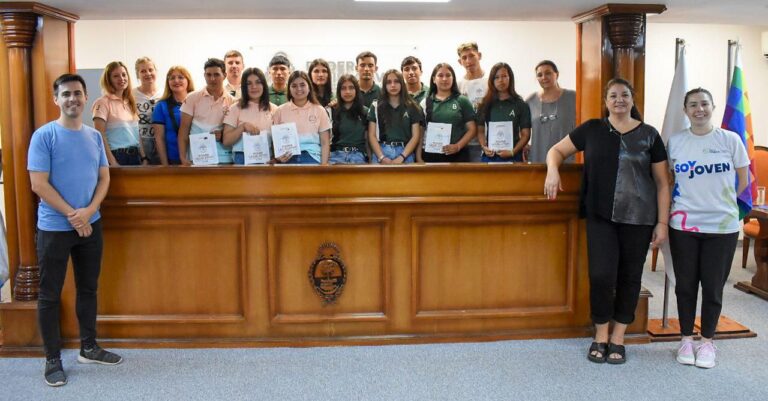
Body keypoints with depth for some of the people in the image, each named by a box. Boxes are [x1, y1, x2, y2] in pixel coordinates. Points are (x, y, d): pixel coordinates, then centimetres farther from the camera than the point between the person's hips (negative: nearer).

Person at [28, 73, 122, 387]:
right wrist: (73, 215, -15)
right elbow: (38, 185, -15)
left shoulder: (94, 136, 6)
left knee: (89, 288, 14)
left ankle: (88, 348, 28)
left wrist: (88, 211, -12)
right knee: (50, 295, 4)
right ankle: (52, 359, 15)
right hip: (54, 228, -5)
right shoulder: (44, 136, -10)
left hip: (91, 225, 5)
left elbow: (104, 178, 5)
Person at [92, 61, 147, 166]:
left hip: (135, 156, 6)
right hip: (116, 157, -6)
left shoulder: (130, 103, 15)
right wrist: (112, 162, -18)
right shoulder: (103, 103, -5)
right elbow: (100, 136, -11)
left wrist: (144, 158, 6)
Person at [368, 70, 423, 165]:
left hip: (405, 154, 0)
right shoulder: (376, 106, 11)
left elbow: (415, 136, 4)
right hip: (381, 152, 0)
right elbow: (372, 135, 5)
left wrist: (401, 157, -10)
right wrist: (381, 157, -10)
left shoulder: (412, 107, 9)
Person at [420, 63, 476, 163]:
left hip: (458, 154, -1)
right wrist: (419, 156, -1)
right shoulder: (426, 102, 8)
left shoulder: (462, 101, 5)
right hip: (431, 155, 1)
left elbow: (472, 129, 2)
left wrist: (458, 146, -11)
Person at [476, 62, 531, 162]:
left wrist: (513, 152, -12)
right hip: (489, 156, 2)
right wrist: (484, 147, -7)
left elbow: (525, 134, 1)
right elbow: (480, 131, 11)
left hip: (512, 157, -2)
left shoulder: (521, 105, 3)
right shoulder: (486, 104, 9)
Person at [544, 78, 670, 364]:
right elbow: (557, 150, 13)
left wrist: (663, 223, -1)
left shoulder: (649, 135, 4)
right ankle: (600, 336, 15)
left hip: (638, 219, 1)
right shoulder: (592, 129, 6)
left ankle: (618, 338, 22)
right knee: (601, 275, -6)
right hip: (600, 217, 0)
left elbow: (662, 183, 5)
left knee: (629, 277, 7)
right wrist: (553, 170, -11)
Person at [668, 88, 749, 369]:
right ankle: (686, 339, 23)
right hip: (683, 224, 1)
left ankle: (707, 341, 22)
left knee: (713, 286, 7)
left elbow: (743, 180, 6)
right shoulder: (675, 141, 1)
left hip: (722, 225, -1)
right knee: (685, 284, 9)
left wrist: (721, 201, 7)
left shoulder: (730, 140, -2)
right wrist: (688, 200, 4)